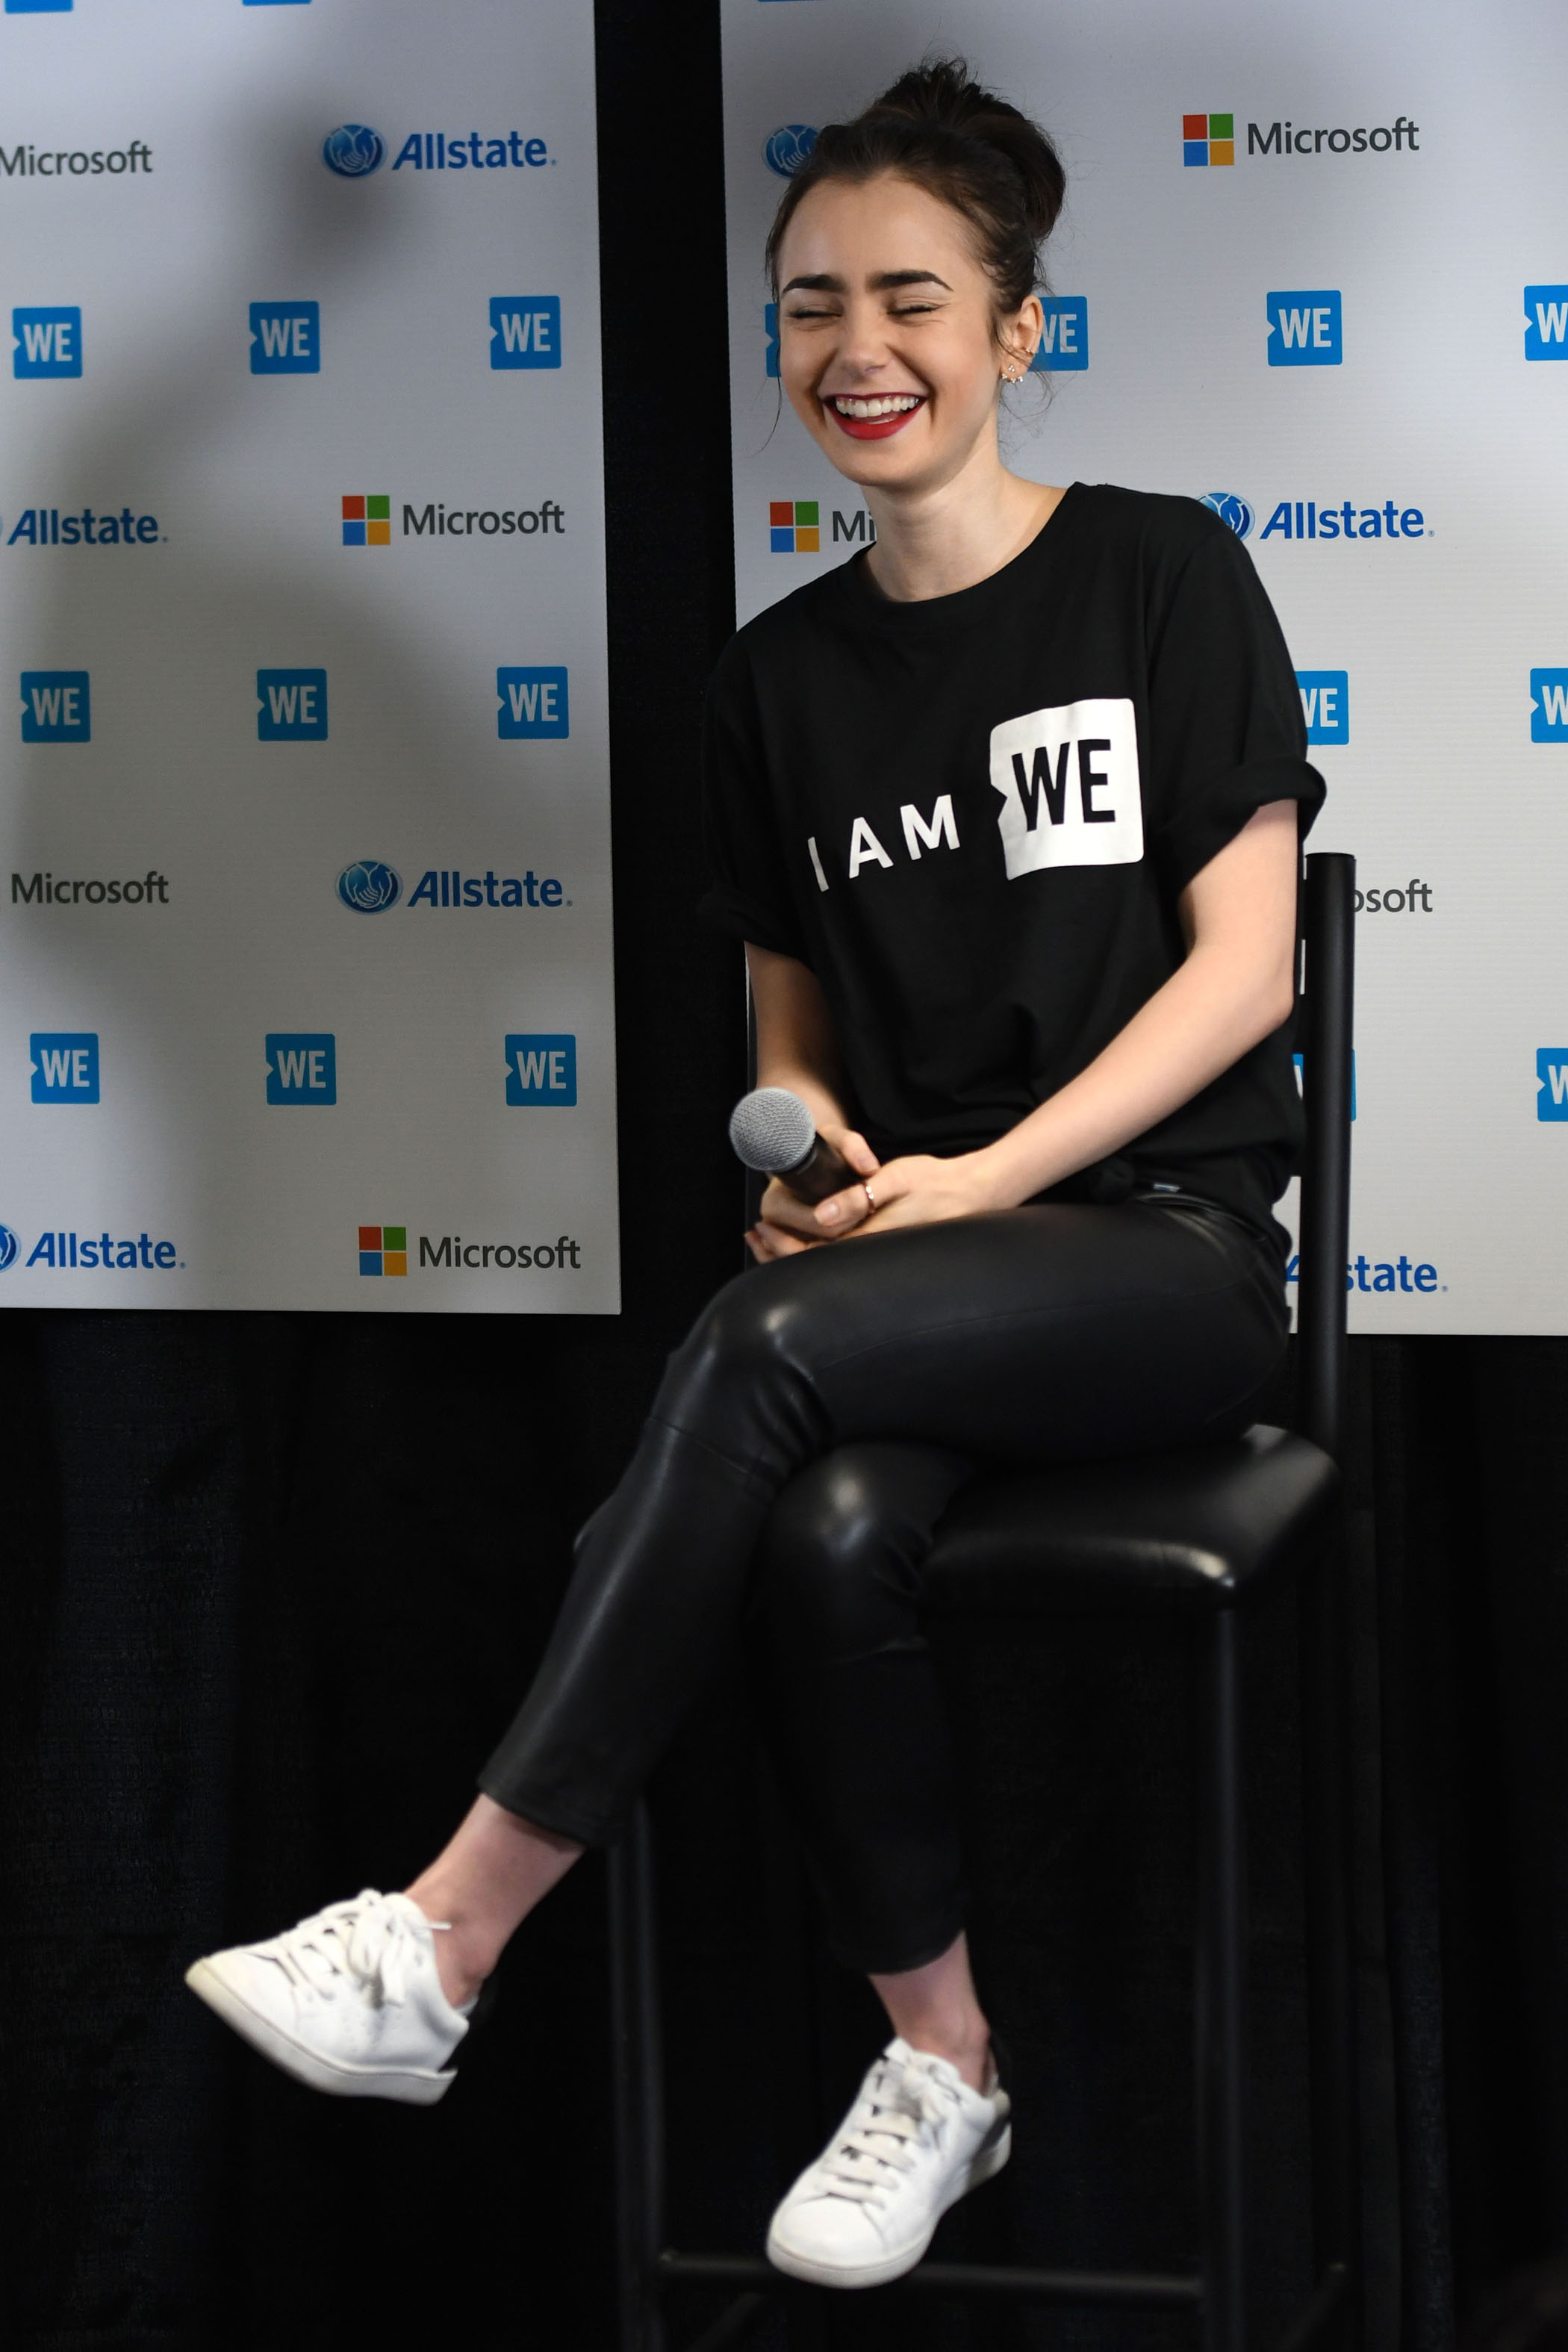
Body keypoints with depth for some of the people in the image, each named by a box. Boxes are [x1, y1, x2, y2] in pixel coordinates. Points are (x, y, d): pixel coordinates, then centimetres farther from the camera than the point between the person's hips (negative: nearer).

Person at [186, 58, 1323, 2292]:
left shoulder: (1162, 577, 0)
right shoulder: (781, 673, 12)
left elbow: (1243, 963, -5)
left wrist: (990, 1176, -15)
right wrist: (804, 1153, -4)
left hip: (1164, 1244, -3)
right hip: (915, 1264, 4)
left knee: (768, 1347, -33)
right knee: (828, 1536, -32)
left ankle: (447, 1945, -29)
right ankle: (942, 2068, -12)